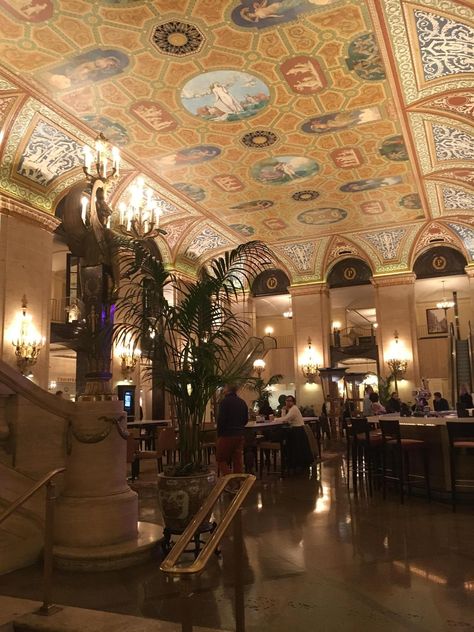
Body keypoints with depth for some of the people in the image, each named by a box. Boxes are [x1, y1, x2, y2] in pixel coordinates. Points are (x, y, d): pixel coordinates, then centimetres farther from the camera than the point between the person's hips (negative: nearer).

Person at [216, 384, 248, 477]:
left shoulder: (225, 401, -13)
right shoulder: (242, 402, 7)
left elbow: (221, 419, -15)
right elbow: (246, 419, 14)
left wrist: (219, 434, -4)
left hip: (227, 434, -6)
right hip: (240, 435, 6)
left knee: (222, 460, 4)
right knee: (238, 460, 10)